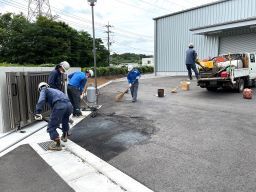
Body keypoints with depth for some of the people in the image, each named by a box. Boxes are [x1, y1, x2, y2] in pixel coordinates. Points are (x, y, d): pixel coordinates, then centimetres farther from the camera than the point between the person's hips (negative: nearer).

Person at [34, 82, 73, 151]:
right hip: (69, 105, 8)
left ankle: (57, 144, 14)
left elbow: (41, 101, -6)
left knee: (51, 127, 8)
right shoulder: (54, 90, 39)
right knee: (65, 121, 35)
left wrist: (38, 112, -10)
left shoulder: (44, 90, 20)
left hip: (59, 106, -8)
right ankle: (64, 136, 53)